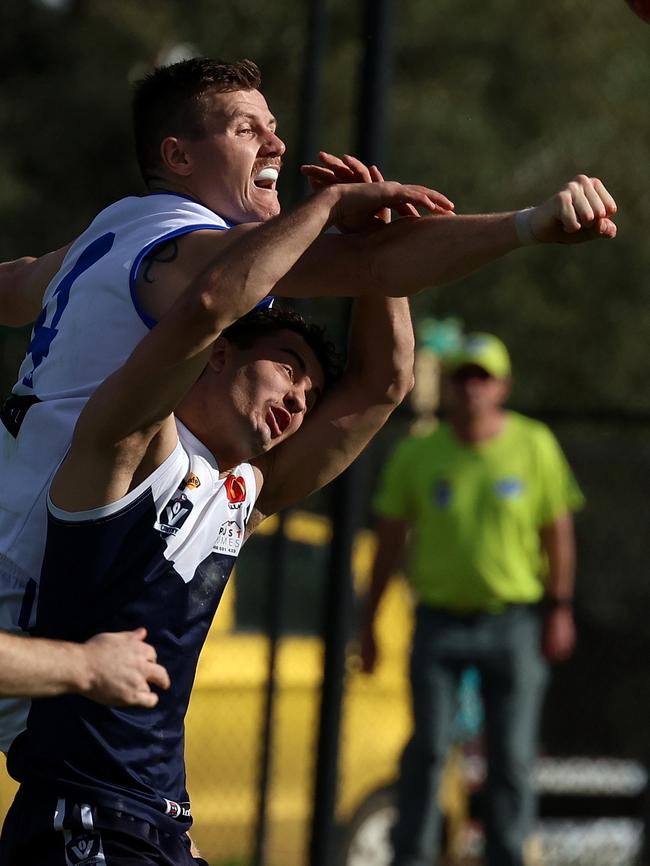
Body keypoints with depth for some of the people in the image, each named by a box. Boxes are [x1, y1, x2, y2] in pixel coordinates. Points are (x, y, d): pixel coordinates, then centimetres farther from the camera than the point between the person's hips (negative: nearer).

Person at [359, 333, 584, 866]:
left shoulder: (535, 447, -3)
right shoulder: (417, 454, -1)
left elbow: (559, 532, 1)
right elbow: (390, 538, 5)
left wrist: (560, 611, -3)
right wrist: (369, 621, 5)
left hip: (514, 622, 0)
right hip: (440, 620, 0)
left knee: (512, 756, 1)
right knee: (428, 749, -2)